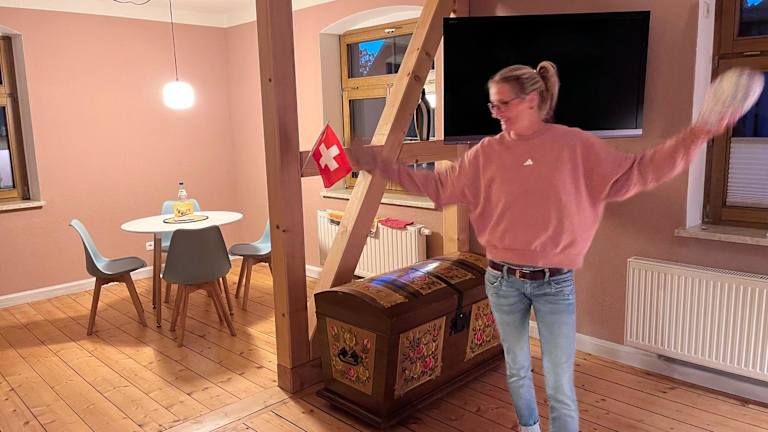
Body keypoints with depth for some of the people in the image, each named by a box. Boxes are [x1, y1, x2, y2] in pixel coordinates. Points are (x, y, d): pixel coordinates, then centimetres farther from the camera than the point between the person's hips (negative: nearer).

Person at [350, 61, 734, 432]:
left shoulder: (575, 145, -6)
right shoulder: (487, 152, -1)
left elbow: (635, 172, -3)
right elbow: (438, 185, 4)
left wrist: (697, 134, -11)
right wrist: (381, 166, -2)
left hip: (555, 283, -2)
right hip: (502, 280, 2)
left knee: (559, 384, 4)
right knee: (517, 370, 20)